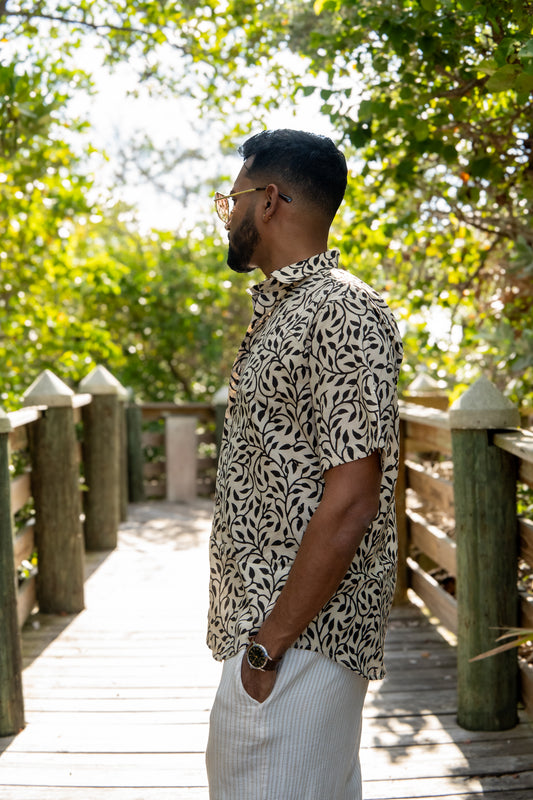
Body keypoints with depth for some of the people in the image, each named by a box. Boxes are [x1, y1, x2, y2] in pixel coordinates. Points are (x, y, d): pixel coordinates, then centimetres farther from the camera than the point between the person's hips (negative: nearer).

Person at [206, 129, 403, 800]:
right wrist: (257, 634, 16)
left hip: (301, 638, -10)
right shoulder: (279, 311, 14)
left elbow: (350, 501, -23)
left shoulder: (344, 313, -17)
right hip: (264, 623, 10)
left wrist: (270, 644, -19)